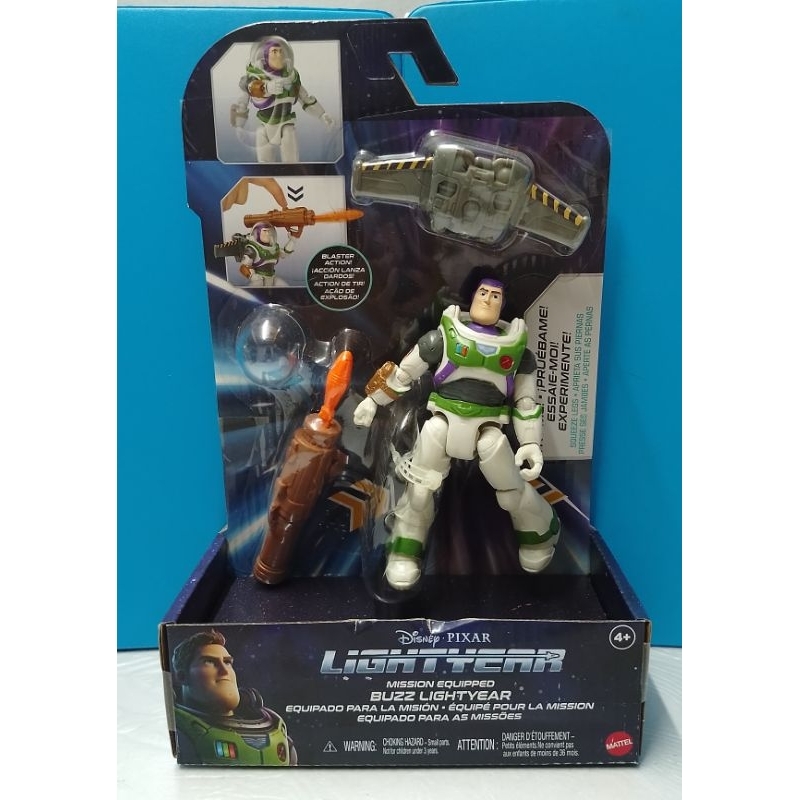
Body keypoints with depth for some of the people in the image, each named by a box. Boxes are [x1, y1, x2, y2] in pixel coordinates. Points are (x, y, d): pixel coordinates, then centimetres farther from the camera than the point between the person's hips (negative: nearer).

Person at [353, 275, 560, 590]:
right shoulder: (444, 335, -2)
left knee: (513, 489, 2)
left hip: (488, 428, 1)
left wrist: (532, 443, 3)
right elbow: (403, 372, 6)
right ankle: (405, 549, 20)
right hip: (443, 419, 0)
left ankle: (541, 532, 33)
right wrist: (372, 400, 10)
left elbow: (526, 400, 10)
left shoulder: (516, 345, 5)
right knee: (419, 485, 0)